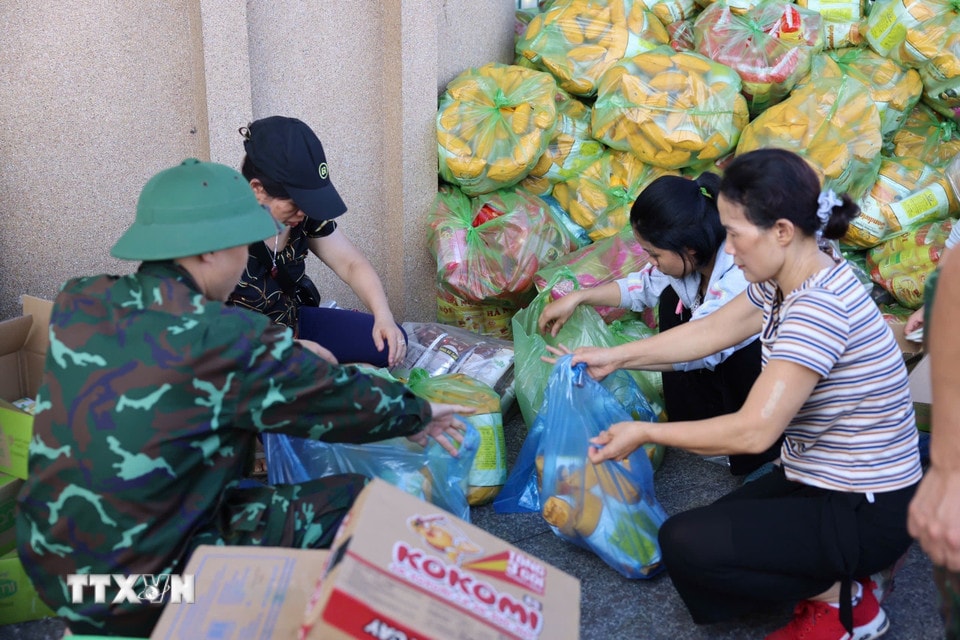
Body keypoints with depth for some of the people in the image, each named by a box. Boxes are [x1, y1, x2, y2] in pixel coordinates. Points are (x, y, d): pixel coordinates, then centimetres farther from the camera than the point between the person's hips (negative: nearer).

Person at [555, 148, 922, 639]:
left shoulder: (818, 307, -31)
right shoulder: (783, 280, -1)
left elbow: (754, 431, -31)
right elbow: (712, 330, 12)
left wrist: (645, 432, -20)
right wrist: (616, 356, 10)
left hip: (865, 513, -9)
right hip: (819, 482, 10)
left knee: (684, 544, -14)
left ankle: (839, 599, 3)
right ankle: (834, 575, 14)